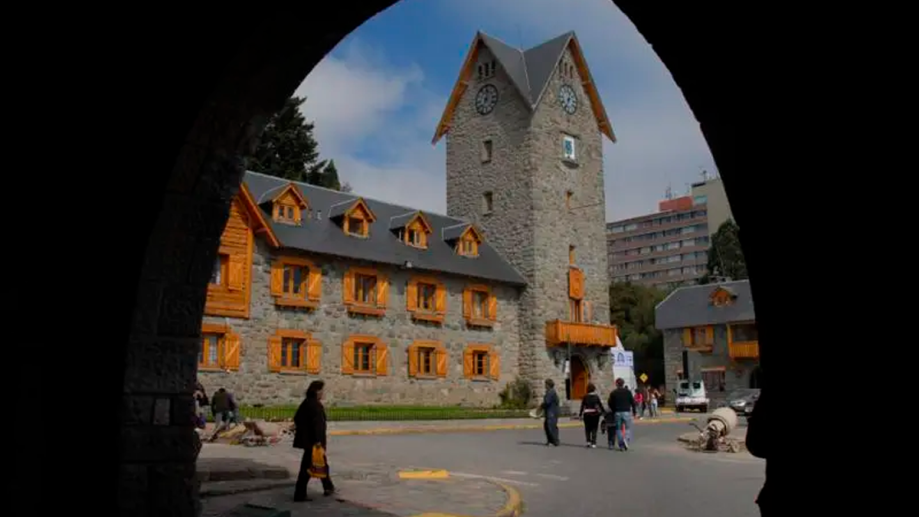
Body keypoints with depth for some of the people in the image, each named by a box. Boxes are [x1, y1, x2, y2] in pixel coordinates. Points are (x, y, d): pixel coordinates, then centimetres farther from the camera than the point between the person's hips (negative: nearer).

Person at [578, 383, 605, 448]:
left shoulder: (585, 397, -2)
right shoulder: (596, 397, -1)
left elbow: (582, 406, -1)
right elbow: (601, 405, 0)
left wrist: (580, 414, 5)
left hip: (587, 414, 0)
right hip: (595, 414, 0)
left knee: (587, 428, 13)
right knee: (594, 429, 5)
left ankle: (588, 441, 2)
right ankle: (593, 443, -1)